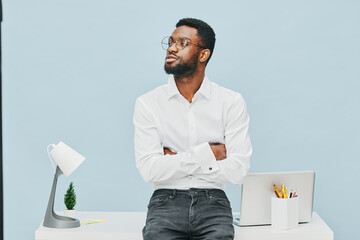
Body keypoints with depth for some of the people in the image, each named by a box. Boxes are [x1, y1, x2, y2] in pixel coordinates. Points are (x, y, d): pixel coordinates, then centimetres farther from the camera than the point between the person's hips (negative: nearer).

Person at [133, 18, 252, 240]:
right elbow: (149, 170, -7)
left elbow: (238, 170, -6)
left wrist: (175, 160, -5)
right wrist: (206, 154, -7)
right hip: (167, 199, 0)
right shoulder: (148, 103, 4)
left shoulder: (231, 102, 3)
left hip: (213, 199, 0)